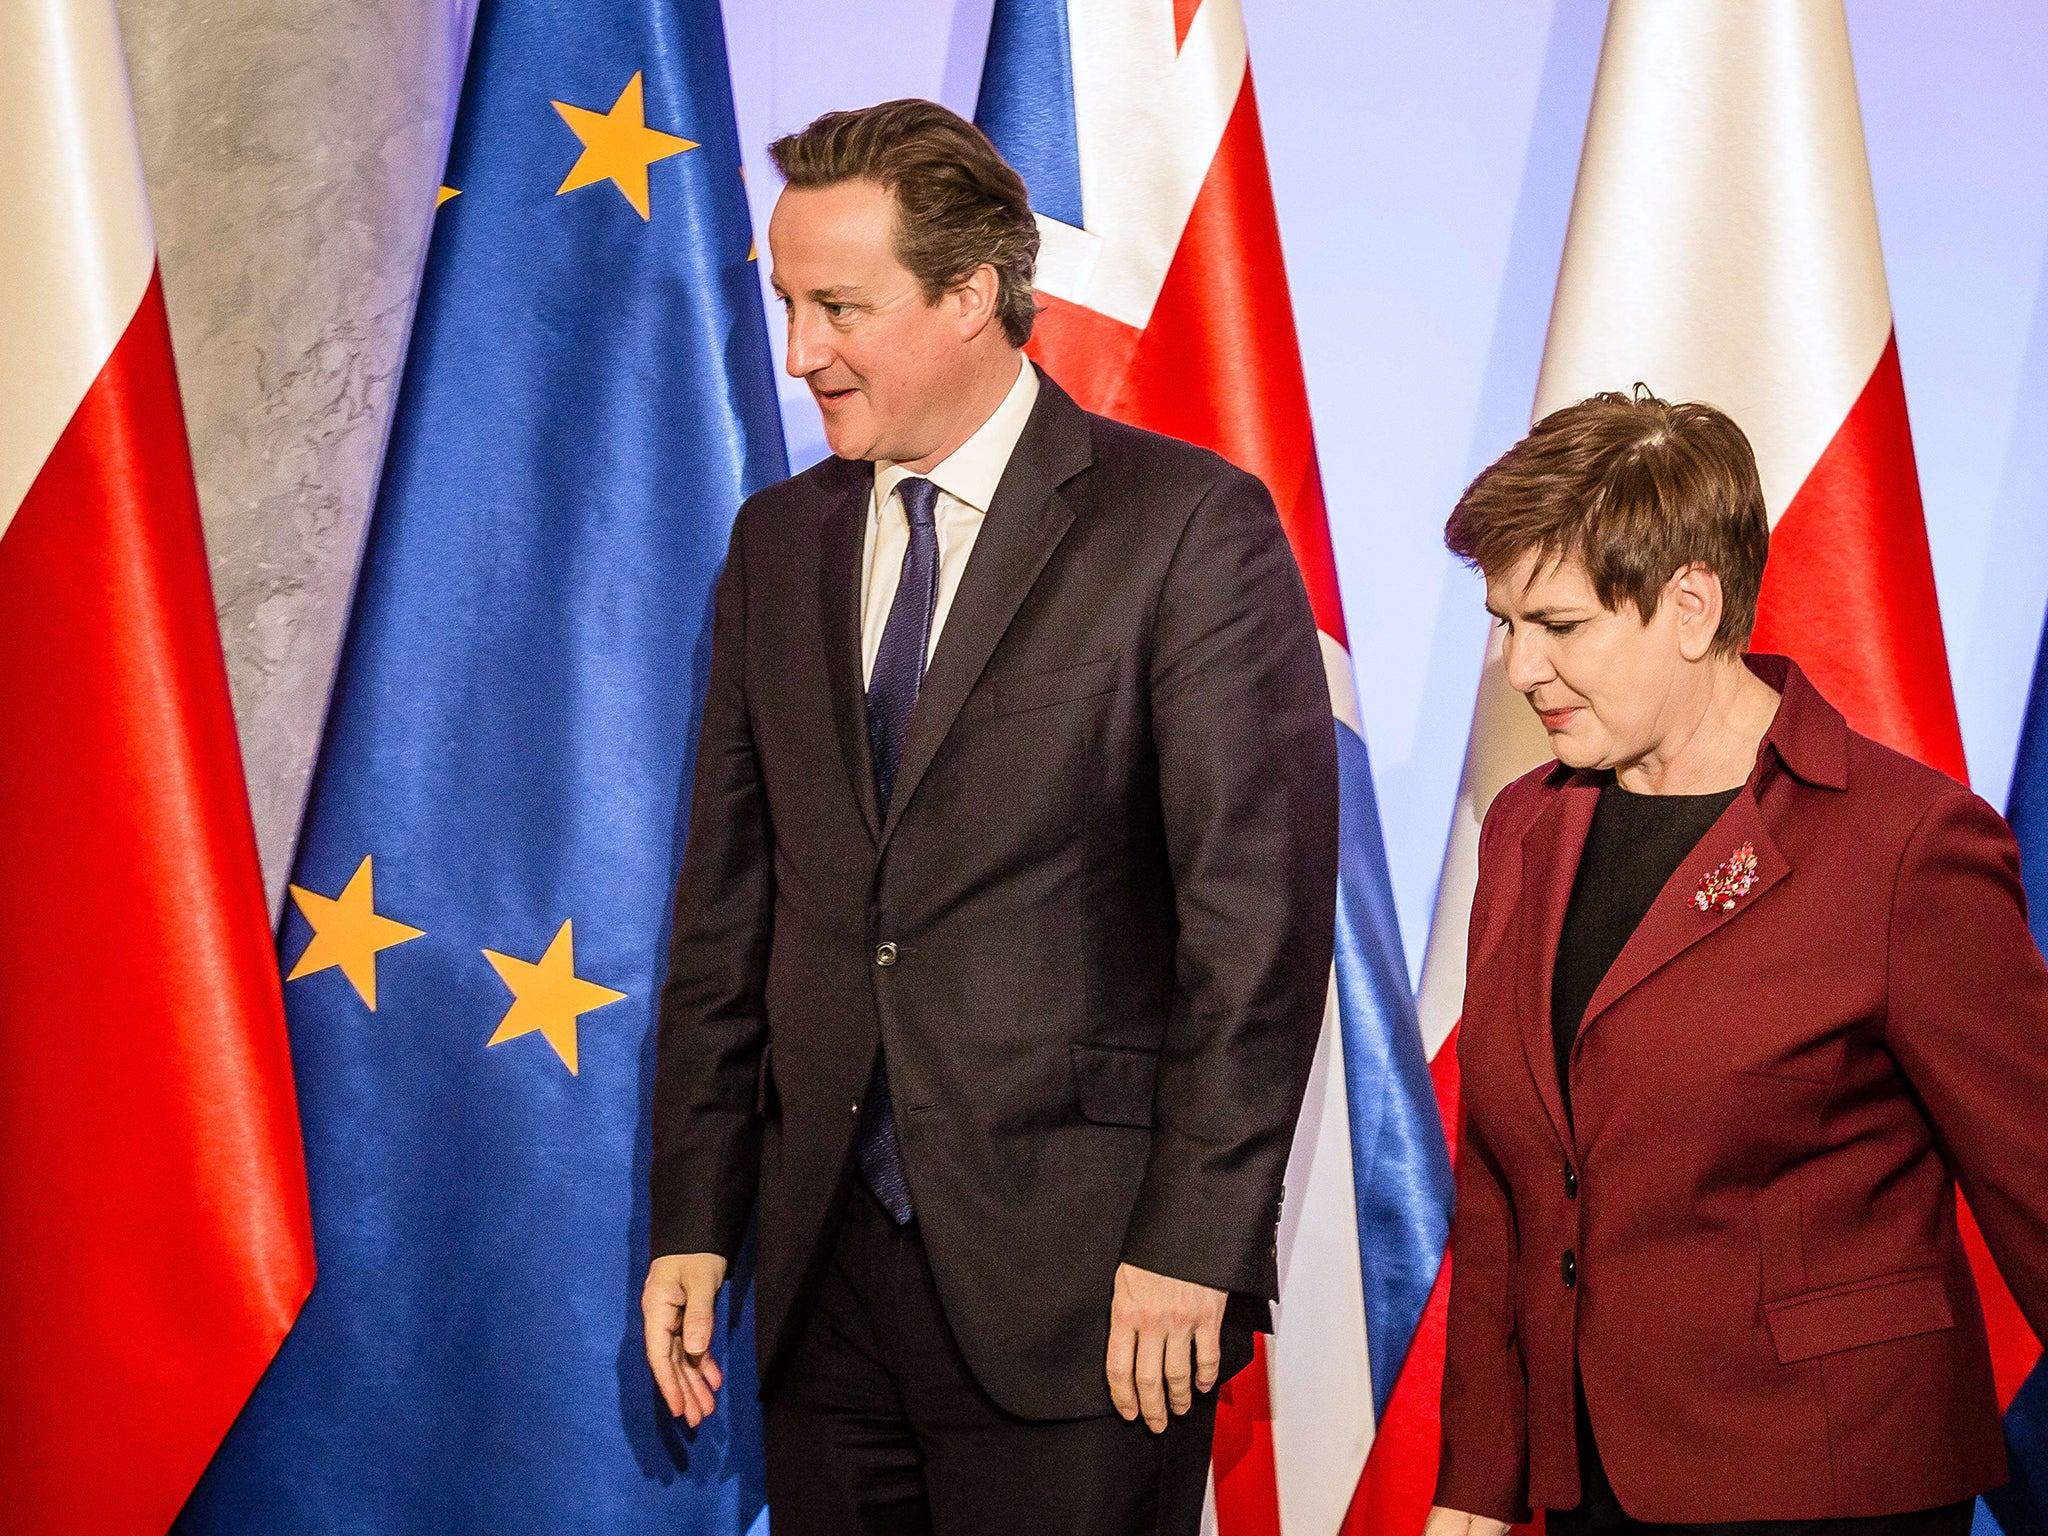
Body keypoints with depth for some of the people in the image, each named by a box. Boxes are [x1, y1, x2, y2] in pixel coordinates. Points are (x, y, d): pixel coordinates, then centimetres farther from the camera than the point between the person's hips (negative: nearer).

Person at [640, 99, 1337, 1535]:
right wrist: (693, 1222, 9)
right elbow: (728, 904, 14)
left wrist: (1195, 1244, -14)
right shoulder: (780, 541, 12)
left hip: (1073, 1272, -5)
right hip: (826, 1264, 5)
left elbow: (1260, 906, -11)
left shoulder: (1188, 526, -7)